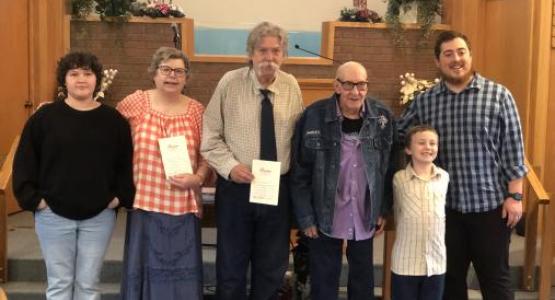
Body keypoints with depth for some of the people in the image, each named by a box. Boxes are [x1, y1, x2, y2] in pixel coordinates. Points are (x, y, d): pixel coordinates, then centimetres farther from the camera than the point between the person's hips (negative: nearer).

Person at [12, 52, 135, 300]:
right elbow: (24, 163, 0)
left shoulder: (113, 120, 0)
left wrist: (120, 197, -2)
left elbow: (126, 163, 6)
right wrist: (33, 198, -6)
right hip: (54, 215, -1)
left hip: (99, 217, 1)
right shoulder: (44, 117, -4)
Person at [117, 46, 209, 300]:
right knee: (144, 267, 9)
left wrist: (197, 178, -9)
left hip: (183, 207, 1)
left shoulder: (196, 110, 4)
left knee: (181, 270, 8)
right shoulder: (136, 103, 0)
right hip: (145, 203, -1)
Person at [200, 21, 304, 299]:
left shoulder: (291, 86, 1)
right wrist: (230, 165, -19)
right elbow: (210, 137, -6)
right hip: (236, 186, -2)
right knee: (231, 265, 12)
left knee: (272, 267, 16)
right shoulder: (230, 83, -8)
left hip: (279, 188, 3)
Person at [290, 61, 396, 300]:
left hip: (365, 218, 2)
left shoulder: (383, 117, -5)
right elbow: (300, 172, -8)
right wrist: (305, 218, -7)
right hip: (325, 217, -2)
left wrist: (384, 210, 3)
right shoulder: (314, 116, -13)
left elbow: (390, 168, 4)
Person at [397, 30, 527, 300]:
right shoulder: (424, 101, 2)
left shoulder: (498, 95, -5)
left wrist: (514, 195, -8)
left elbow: (512, 149, -5)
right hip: (444, 206, 3)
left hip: (490, 204, -2)